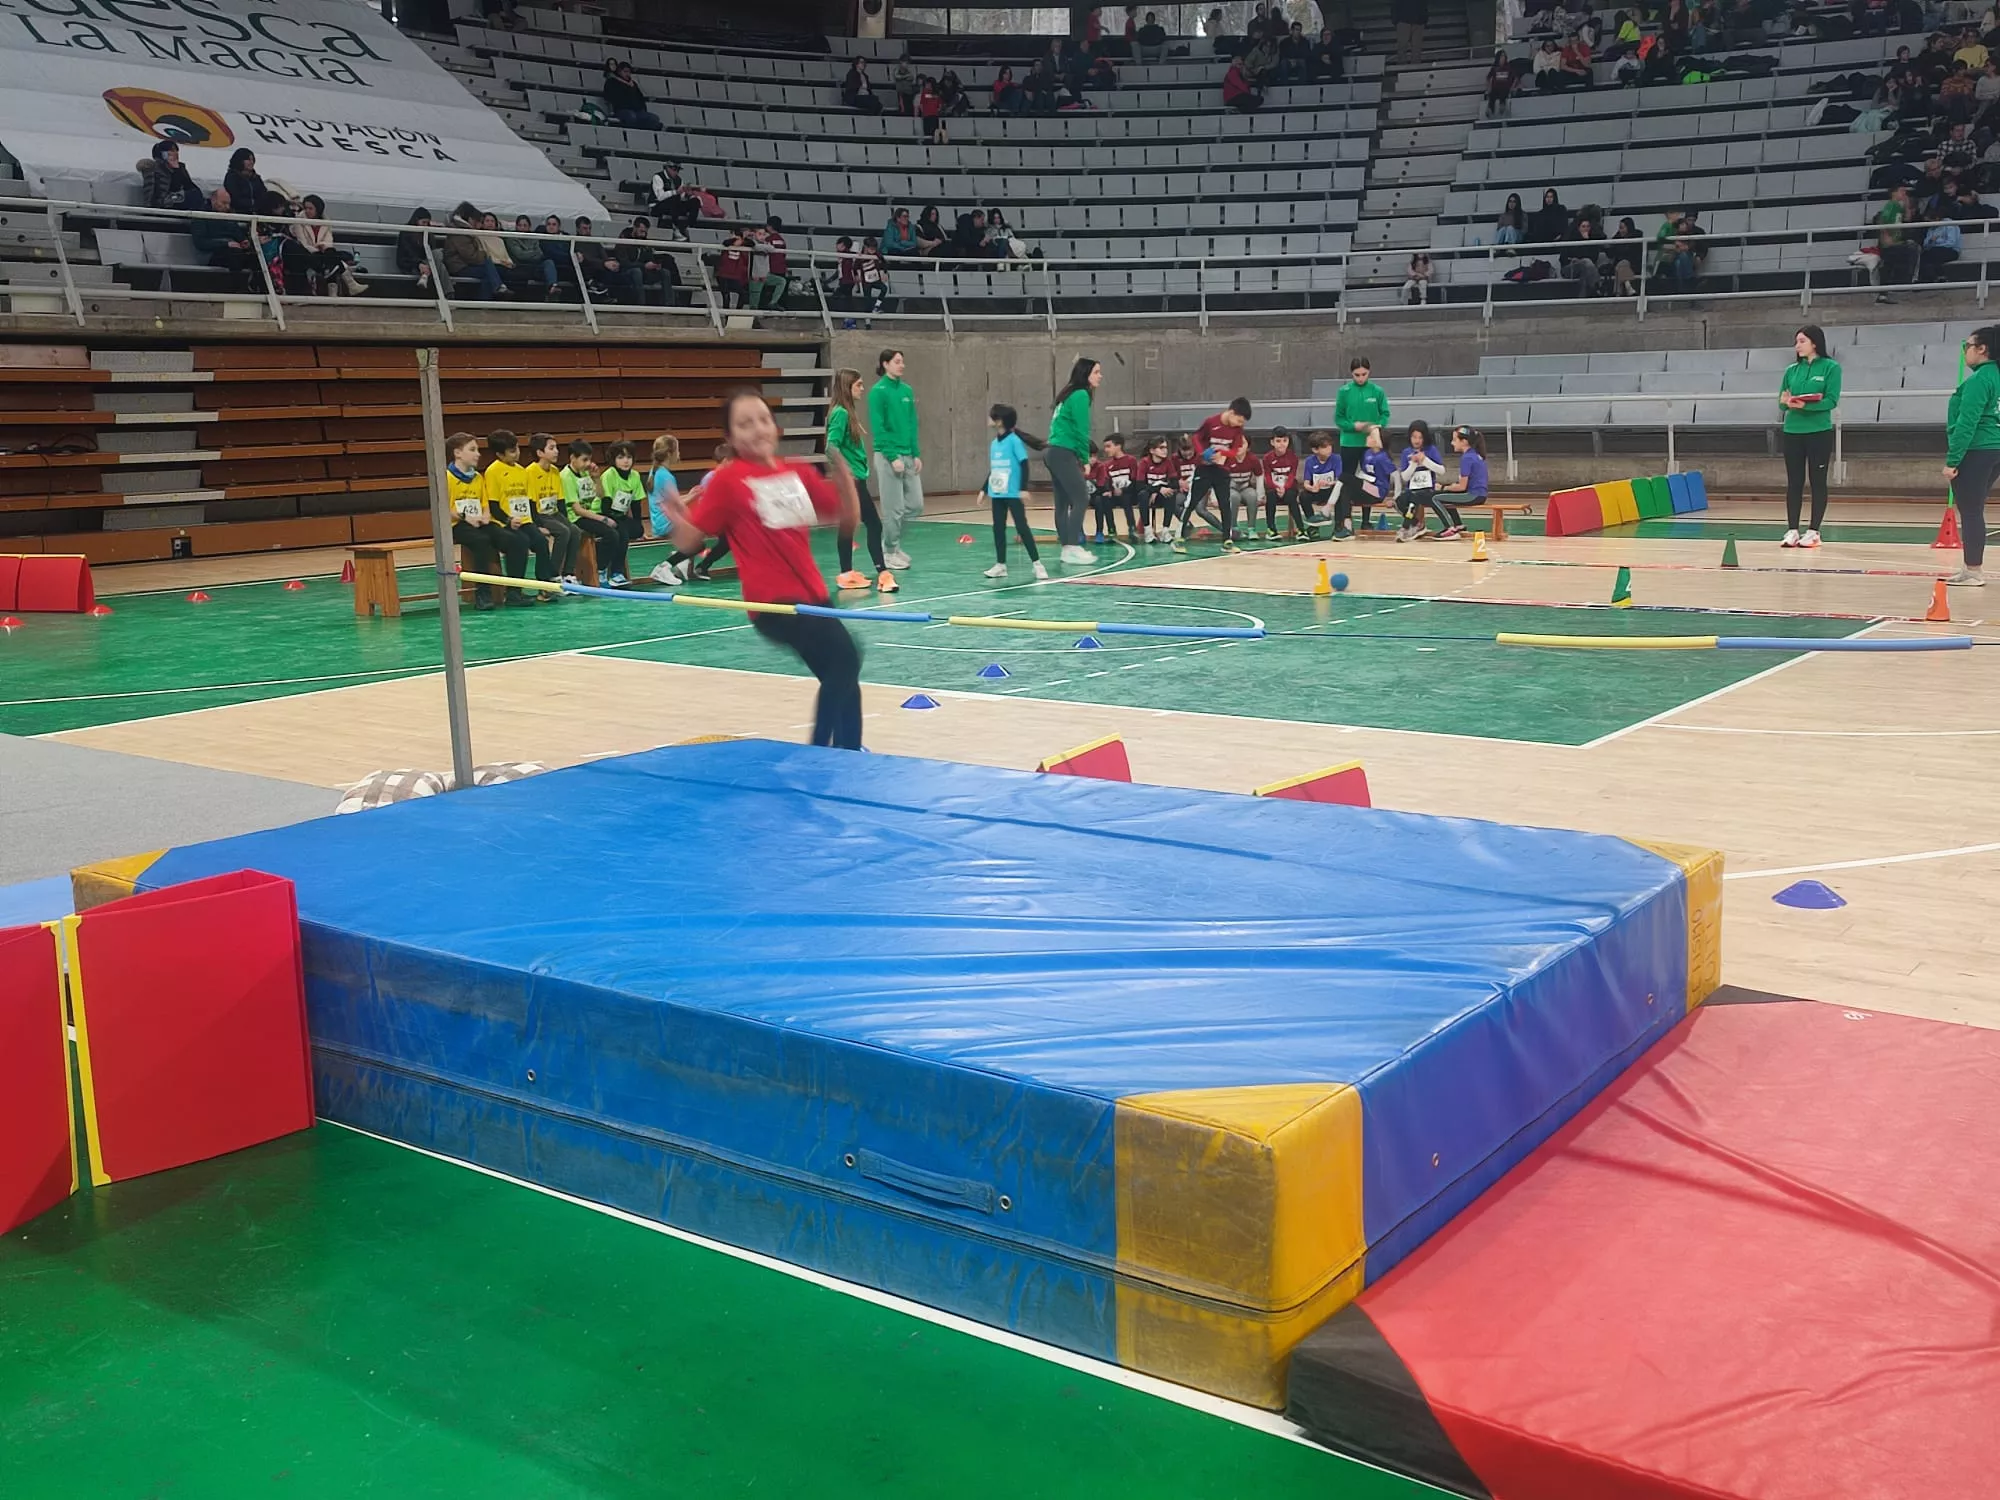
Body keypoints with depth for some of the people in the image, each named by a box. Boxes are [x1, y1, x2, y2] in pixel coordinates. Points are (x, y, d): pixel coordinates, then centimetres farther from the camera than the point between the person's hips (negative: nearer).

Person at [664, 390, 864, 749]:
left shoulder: (799, 473, 8)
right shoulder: (728, 480, -7)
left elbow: (848, 520, 14)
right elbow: (688, 539, -7)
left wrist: (843, 475, -4)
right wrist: (678, 519, -30)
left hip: (812, 595, 7)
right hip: (772, 601, -7)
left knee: (842, 672, 18)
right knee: (844, 658, -23)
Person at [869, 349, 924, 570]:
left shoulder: (907, 390, 10)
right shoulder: (878, 391, -9)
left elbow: (912, 424, 13)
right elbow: (878, 428, -12)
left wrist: (916, 454, 5)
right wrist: (892, 457, -16)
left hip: (909, 455, 7)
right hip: (888, 456, -6)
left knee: (915, 505, 7)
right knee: (894, 508, -2)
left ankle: (891, 541, 25)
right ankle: (890, 552, 12)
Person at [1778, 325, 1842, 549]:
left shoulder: (1831, 367, -3)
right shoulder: (1792, 370, 10)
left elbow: (1831, 401, -11)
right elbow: (1782, 401, 9)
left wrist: (1805, 405, -24)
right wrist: (1786, 402, -15)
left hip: (1819, 432, -4)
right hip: (1793, 431, 4)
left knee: (1817, 482, 2)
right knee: (1794, 482, 5)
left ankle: (1813, 531, 5)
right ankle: (1792, 530, 9)